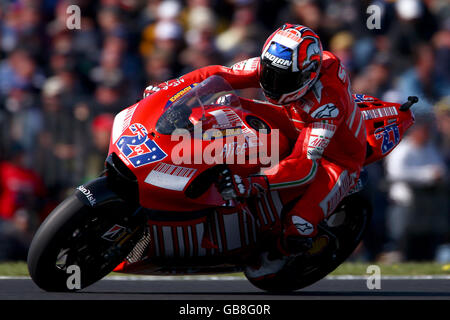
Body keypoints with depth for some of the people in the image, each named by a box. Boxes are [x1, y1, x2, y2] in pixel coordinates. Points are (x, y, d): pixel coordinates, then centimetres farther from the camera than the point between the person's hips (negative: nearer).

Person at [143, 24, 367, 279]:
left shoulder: (328, 103, -40)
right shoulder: (273, 65, -21)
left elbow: (306, 165, -47)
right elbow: (222, 75, -12)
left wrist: (256, 184, -60)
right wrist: (168, 87, -23)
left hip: (338, 160, -7)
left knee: (298, 230, -26)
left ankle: (280, 252, 9)